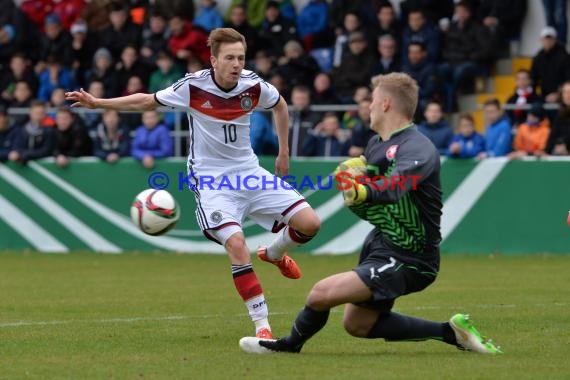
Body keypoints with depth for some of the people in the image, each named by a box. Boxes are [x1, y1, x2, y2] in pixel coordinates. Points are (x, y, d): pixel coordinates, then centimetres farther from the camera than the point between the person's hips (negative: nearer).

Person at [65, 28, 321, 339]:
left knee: (309, 223, -7)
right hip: (210, 178, -4)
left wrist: (283, 153, 16)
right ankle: (261, 324, -19)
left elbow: (280, 106, 16)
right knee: (235, 243, -26)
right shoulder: (193, 86, -15)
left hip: (249, 172, 4)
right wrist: (97, 103, -8)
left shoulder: (254, 86, -7)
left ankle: (274, 254, 28)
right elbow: (147, 101, -2)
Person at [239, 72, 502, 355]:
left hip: (406, 259, -10)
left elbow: (393, 186, -43)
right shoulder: (376, 145, 7)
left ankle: (290, 344, 12)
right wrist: (350, 185, -12)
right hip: (380, 244, 11)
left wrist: (363, 192, -62)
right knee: (357, 324, 21)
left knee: (322, 293, -19)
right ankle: (450, 332, 25)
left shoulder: (417, 149, -22)